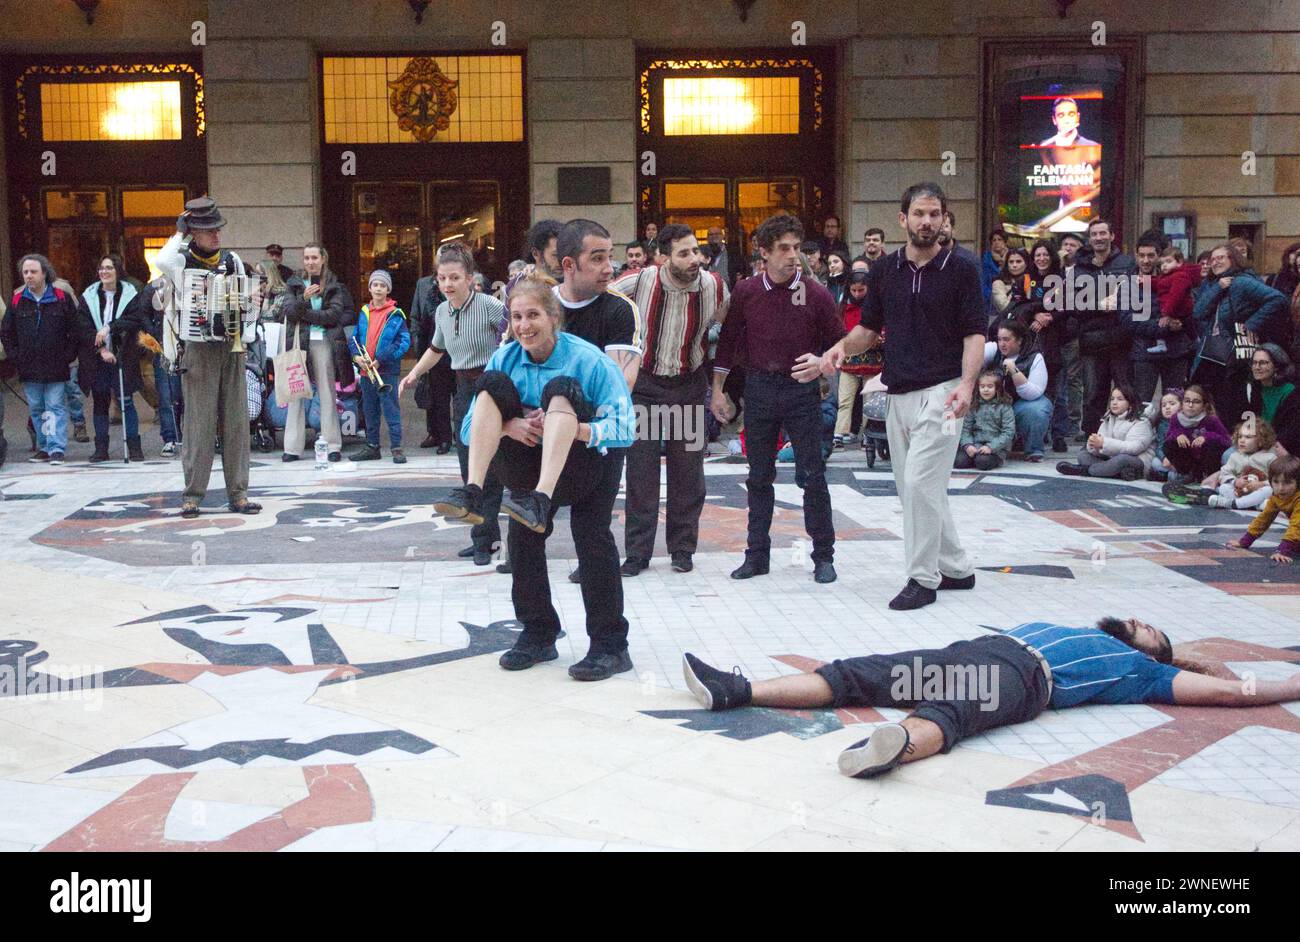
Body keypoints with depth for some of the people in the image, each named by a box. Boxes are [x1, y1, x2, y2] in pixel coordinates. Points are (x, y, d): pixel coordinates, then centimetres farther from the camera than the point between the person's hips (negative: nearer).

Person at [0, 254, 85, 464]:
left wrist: (66, 357, -5)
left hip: (56, 368, -3)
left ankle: (57, 448, -4)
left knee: (56, 407, -4)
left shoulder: (62, 298, -1)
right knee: (36, 409, 9)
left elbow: (76, 331, 2)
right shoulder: (17, 300, 7)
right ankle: (44, 447, 17)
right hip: (29, 370, 3)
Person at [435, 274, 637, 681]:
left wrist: (571, 428, -35)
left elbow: (625, 429, -20)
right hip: (534, 464, 4)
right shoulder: (505, 359, -1)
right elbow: (470, 429, -3)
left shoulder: (589, 361, -14)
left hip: (589, 462, -4)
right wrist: (508, 426, -23)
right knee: (491, 382, -11)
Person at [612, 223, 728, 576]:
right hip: (644, 384, -1)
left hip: (690, 385, 2)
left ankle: (682, 548, 19)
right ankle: (638, 551, 9)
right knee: (641, 471, 0)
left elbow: (729, 325, 10)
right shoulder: (639, 281, -16)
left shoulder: (714, 286, -10)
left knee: (688, 473, 6)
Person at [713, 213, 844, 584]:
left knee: (813, 474, 0)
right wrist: (717, 391, 10)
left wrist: (823, 362, -19)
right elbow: (728, 342, 10)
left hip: (801, 389, -2)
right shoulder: (746, 292, 0)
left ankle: (823, 555, 11)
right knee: (759, 476, 9)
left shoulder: (815, 294, -5)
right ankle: (757, 554, 19)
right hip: (759, 388, 2)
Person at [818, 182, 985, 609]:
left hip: (940, 392, -6)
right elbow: (869, 328, 16)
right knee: (913, 488, 10)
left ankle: (923, 578, 0)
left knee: (919, 482, -12)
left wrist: (966, 383, -23)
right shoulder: (884, 271, 9)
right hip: (898, 394, 6)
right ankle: (957, 569, 25)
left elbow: (974, 334, -7)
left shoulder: (961, 271, -3)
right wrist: (843, 346, -5)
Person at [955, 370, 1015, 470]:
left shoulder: (1004, 407, -2)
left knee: (982, 462, -31)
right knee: (959, 462, -21)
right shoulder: (973, 406, 9)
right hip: (975, 444, 3)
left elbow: (1008, 432, -8)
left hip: (996, 447, -3)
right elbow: (966, 428, 4)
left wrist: (991, 447, -18)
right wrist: (968, 445, -14)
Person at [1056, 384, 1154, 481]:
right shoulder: (1108, 420, 13)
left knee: (1122, 459, -37)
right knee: (1083, 454, -4)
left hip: (1137, 462, -7)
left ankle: (1084, 469, -23)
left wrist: (1104, 443, -30)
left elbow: (1133, 448, -24)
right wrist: (1094, 445, -23)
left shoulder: (1141, 422, -8)